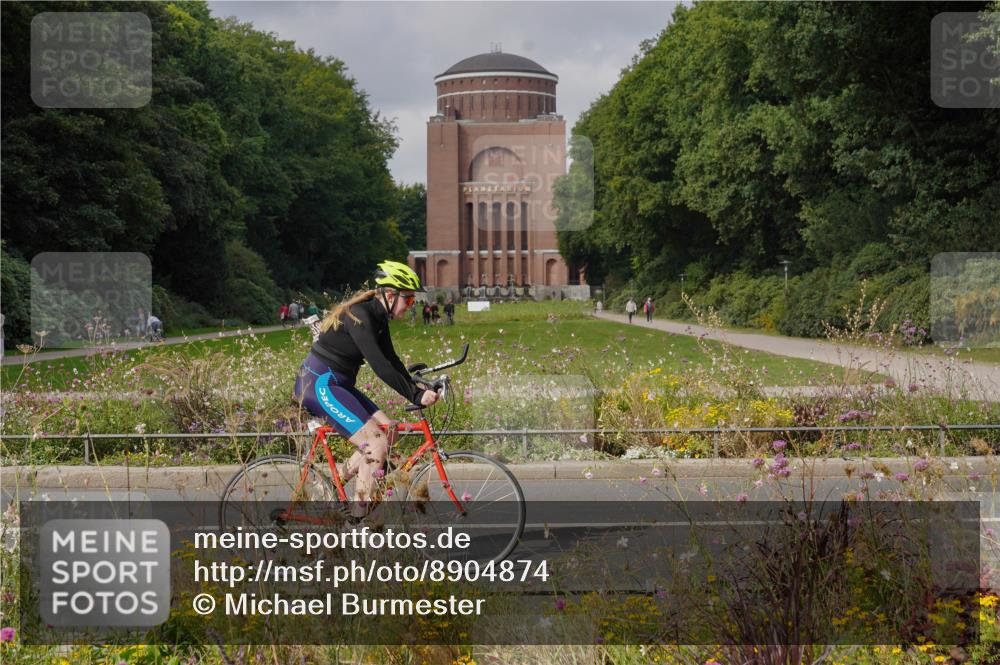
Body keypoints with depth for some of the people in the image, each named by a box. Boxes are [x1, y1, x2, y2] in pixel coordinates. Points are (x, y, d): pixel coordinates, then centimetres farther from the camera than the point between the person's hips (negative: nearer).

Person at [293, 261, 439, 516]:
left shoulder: (377, 316, 9)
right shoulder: (360, 316, -21)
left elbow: (392, 361, 12)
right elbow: (380, 367, -27)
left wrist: (418, 390, 1)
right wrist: (416, 396, -26)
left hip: (337, 385, 10)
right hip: (319, 386, -10)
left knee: (388, 429, 2)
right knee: (376, 443, -16)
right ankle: (358, 519, -12)